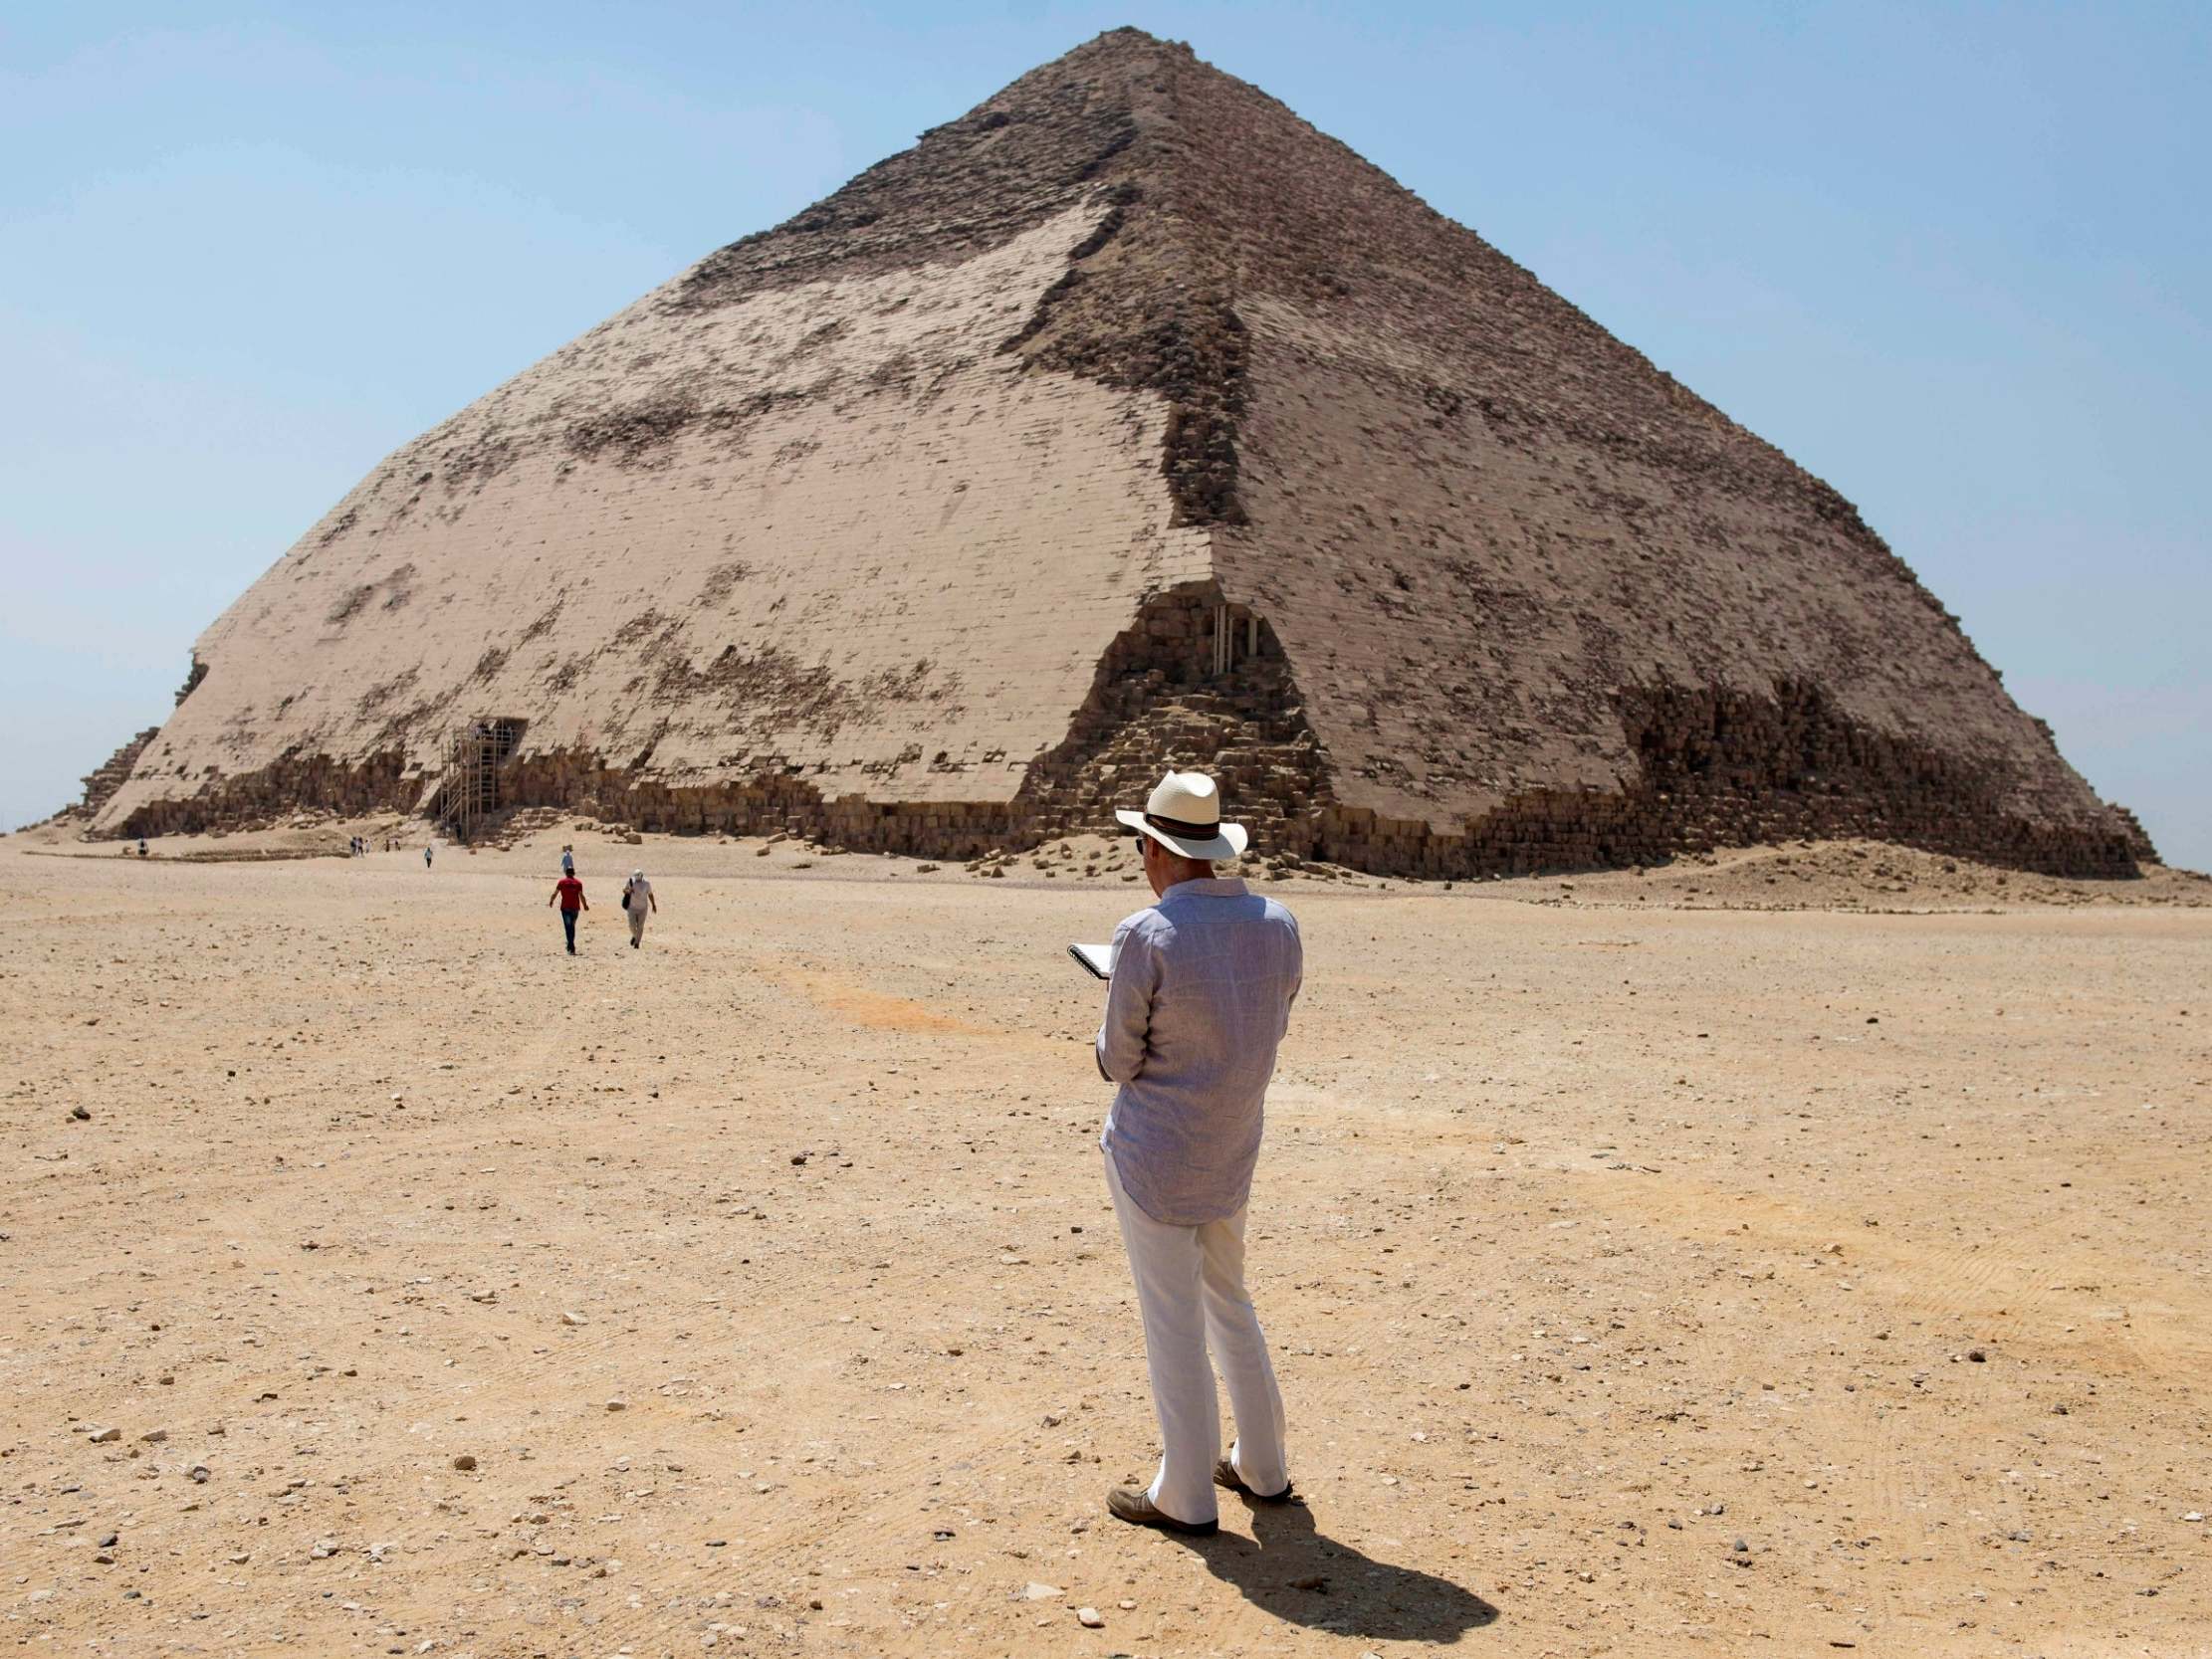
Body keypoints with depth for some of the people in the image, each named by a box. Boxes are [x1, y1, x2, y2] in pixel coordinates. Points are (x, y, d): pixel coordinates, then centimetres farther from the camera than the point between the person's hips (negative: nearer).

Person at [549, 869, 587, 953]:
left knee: (568, 927, -6)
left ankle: (571, 948, -17)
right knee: (572, 927, 18)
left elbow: (555, 893, 3)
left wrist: (551, 901, 20)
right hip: (575, 908, 2)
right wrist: (585, 905, 8)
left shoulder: (561, 882, 0)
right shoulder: (578, 883, 2)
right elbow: (581, 896, -4)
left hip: (565, 908, -2)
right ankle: (571, 946, 26)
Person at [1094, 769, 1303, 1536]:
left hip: (1152, 1156, -6)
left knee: (1172, 1325, 5)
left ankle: (1186, 1496, 18)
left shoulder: (1146, 936, -21)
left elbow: (1118, 1062, -13)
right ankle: (1261, 1466, 34)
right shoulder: (1279, 925, -3)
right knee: (1228, 1302, 23)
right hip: (1230, 1155, 6)